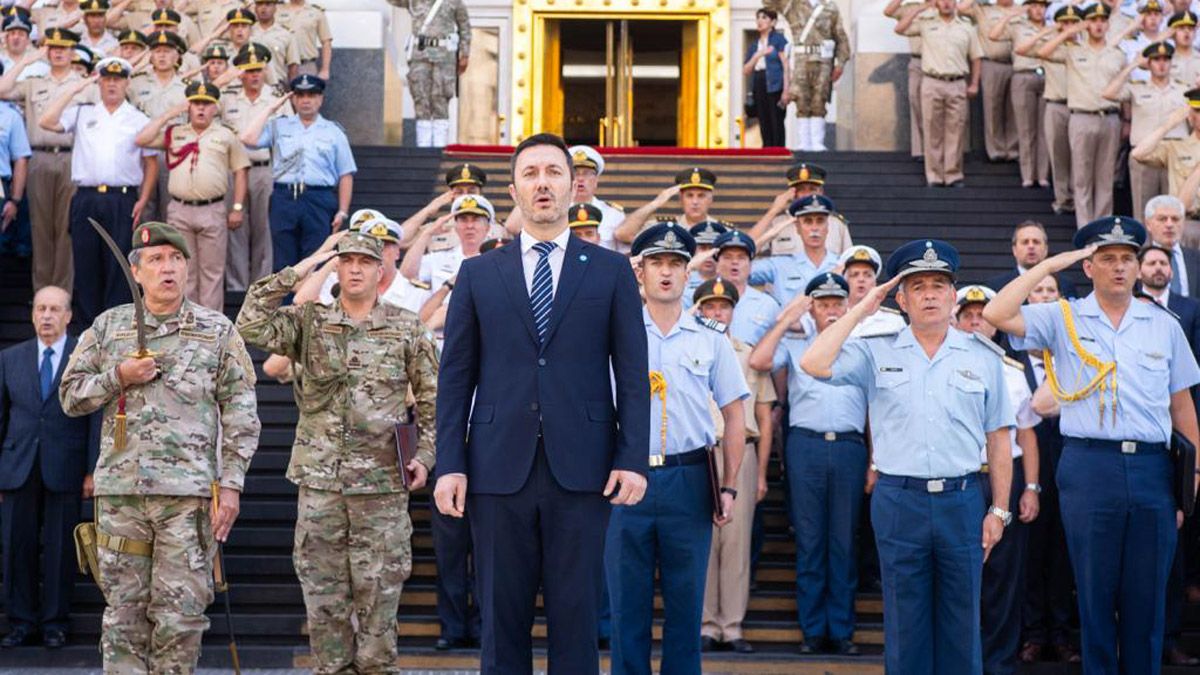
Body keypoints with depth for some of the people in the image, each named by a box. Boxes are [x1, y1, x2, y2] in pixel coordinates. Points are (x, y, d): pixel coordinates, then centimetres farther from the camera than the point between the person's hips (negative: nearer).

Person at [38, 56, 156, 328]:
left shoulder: (139, 120, 10)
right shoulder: (82, 113, 12)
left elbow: (151, 164, 9)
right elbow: (46, 122, -1)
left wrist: (143, 201, -1)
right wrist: (72, 90, 2)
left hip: (123, 200, -1)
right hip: (86, 200, 1)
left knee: (119, 265, -3)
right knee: (85, 264, 3)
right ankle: (86, 326, 10)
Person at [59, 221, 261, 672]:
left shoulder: (217, 331, 5)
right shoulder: (108, 327, 10)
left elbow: (241, 414, 3)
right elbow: (71, 397, 12)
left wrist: (231, 484, -5)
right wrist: (118, 377, -6)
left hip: (189, 492, -2)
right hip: (119, 490, 2)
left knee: (180, 613, -1)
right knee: (124, 610, 6)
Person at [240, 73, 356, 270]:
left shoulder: (334, 132, 12)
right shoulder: (278, 126, 14)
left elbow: (345, 175, 9)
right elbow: (248, 138, -3)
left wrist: (342, 211, 0)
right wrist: (270, 109, 6)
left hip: (320, 202, -1)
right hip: (284, 200, 1)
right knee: (282, 265, 3)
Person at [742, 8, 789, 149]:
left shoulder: (779, 39, 2)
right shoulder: (753, 45, 17)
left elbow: (786, 65, -5)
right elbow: (745, 72, 12)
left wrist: (786, 90, -14)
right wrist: (757, 55, -4)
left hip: (775, 87, -6)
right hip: (758, 88, 6)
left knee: (777, 125, -8)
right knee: (764, 126, 5)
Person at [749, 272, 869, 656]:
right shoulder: (794, 348, 14)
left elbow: (875, 409, 15)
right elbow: (757, 362, -6)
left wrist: (874, 460, 7)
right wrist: (786, 319, 1)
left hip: (850, 448, 1)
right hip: (806, 447, -1)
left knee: (844, 543, 2)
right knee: (809, 541, 0)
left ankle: (842, 631, 7)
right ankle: (814, 631, 5)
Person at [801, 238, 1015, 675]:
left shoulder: (983, 357, 6)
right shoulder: (877, 353, 4)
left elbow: (998, 439, 9)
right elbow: (814, 364, -12)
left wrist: (999, 510, 4)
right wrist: (861, 309, -4)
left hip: (961, 500, 1)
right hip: (898, 502, -1)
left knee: (961, 626, 7)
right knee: (905, 625, 7)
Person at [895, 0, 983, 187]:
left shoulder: (966, 29, 12)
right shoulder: (925, 23, 8)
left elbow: (975, 58, 14)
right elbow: (899, 29, -2)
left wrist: (974, 84, 4)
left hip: (957, 85, 1)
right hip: (932, 83, -1)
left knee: (955, 131, 0)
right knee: (933, 131, 1)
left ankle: (953, 175, 5)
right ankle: (934, 176, 5)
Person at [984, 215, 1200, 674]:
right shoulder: (1064, 319, 4)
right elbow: (996, 315, -11)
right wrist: (1050, 264, -6)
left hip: (1151, 467, 2)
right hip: (1089, 465, -2)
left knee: (1147, 593, 6)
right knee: (1095, 588, 5)